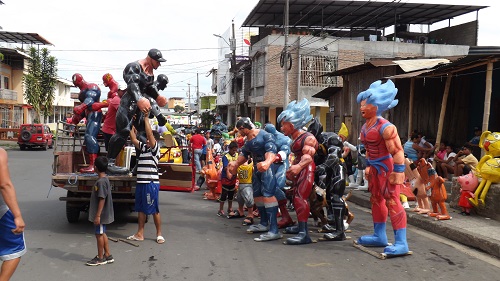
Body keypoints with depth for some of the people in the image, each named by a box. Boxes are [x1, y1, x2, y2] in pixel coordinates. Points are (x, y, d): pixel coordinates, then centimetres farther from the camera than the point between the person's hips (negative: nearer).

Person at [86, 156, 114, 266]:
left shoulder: (101, 181, -21)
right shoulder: (105, 179, 9)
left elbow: (102, 199, -24)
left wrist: (98, 215, -23)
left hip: (100, 215, -10)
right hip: (102, 214, 10)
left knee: (99, 234, 2)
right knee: (102, 233, 17)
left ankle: (100, 258, 14)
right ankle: (108, 255, 25)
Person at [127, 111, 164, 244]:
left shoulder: (155, 149, -6)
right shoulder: (144, 147, 14)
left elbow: (150, 134, -17)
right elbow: (134, 139, 10)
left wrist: (146, 118, -13)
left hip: (151, 183, -7)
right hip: (140, 183, 7)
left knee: (154, 210, 0)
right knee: (141, 209, 12)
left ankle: (159, 234, 11)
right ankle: (140, 234, 21)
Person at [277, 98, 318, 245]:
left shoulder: (308, 138, -11)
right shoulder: (295, 139, 19)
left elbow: (308, 155, -27)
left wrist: (299, 166, -44)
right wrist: (291, 168, 15)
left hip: (307, 169, -11)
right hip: (299, 170, 11)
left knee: (300, 197, -21)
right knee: (296, 197, 17)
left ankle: (304, 234, -26)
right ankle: (301, 226, 34)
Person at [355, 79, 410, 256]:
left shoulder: (385, 127, -22)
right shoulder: (365, 127, 8)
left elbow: (397, 150, -23)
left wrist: (398, 172, -24)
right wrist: (368, 166, 19)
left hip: (388, 167, -10)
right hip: (375, 168, 10)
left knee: (392, 202, -12)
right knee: (376, 200, 17)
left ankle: (401, 243, -8)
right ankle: (380, 236, 31)